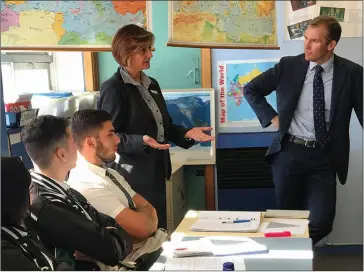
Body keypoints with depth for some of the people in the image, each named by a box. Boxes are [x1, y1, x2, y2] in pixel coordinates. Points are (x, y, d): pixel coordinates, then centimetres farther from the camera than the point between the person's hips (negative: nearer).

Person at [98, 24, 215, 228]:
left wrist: (187, 134, 1)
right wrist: (142, 141, -29)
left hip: (156, 173, 8)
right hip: (133, 177, -8)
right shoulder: (113, 88, -13)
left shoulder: (152, 84, 13)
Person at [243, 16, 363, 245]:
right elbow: (251, 90, 10)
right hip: (289, 153, 1)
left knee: (322, 223, -6)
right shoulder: (289, 66, -1)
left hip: (324, 158, 0)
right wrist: (272, 118, 1)